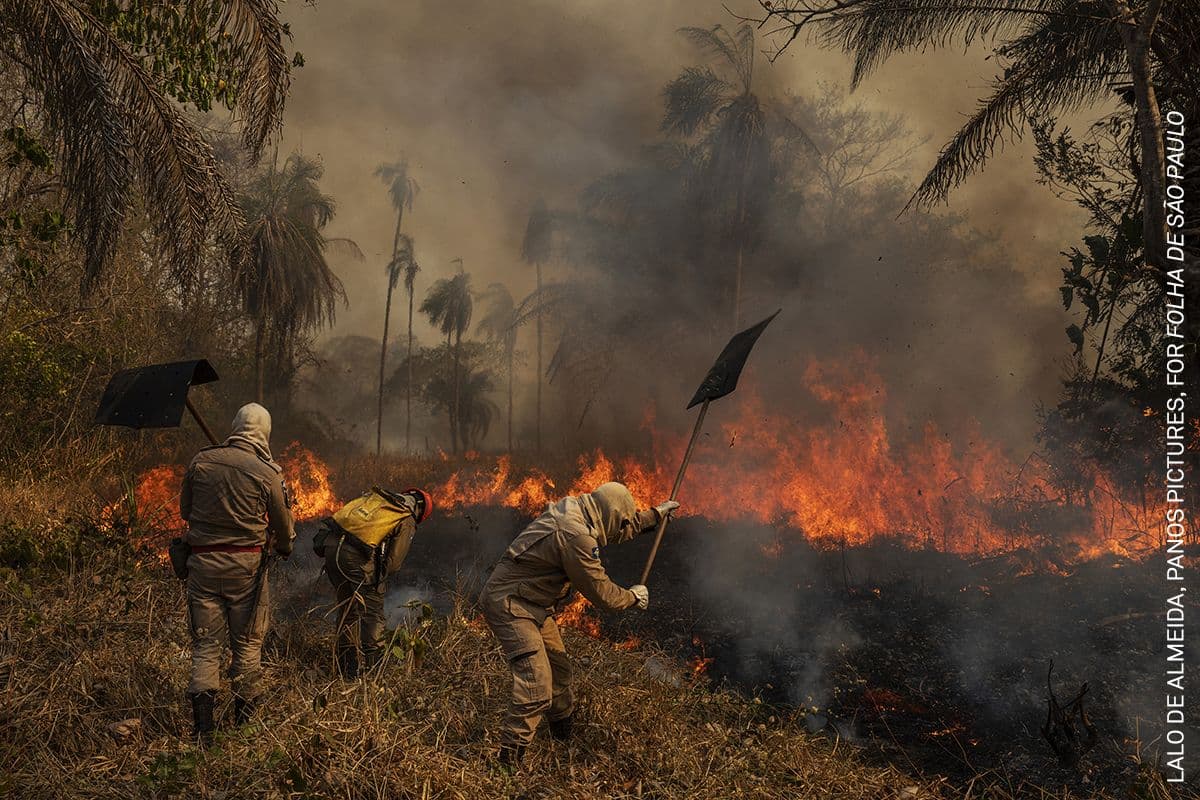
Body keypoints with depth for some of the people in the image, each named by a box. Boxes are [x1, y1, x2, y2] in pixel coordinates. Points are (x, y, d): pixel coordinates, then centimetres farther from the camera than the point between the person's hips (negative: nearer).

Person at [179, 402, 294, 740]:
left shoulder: (201, 461, -2)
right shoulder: (267, 473, -9)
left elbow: (184, 510, 10)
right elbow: (283, 525, 2)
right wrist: (284, 547, 25)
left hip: (203, 560, 2)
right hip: (246, 563, -2)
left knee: (206, 643, 8)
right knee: (248, 642, 13)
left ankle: (203, 722, 0)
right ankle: (244, 719, 21)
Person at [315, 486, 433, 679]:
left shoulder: (376, 495, 23)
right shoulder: (407, 521, 6)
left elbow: (341, 514, 21)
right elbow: (394, 560, -1)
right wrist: (377, 579, 17)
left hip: (331, 544, 6)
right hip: (355, 556, -6)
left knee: (347, 608, 19)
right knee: (373, 612, 9)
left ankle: (346, 670, 25)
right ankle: (373, 667, 7)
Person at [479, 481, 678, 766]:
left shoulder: (575, 511, 3)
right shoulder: (576, 536, -27)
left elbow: (626, 526, 25)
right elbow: (600, 593, -17)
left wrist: (657, 513, 35)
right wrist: (633, 597, 1)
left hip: (533, 604, 11)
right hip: (510, 605, -11)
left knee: (558, 667, 23)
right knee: (536, 687, -17)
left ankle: (565, 735, 44)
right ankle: (508, 761, -10)